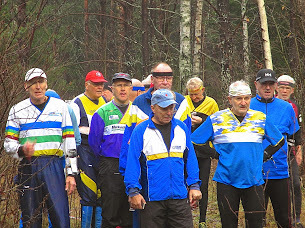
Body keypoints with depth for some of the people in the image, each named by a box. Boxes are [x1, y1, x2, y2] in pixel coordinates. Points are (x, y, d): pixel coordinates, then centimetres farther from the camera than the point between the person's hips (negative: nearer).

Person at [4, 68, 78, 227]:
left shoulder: (60, 106, 10)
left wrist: (71, 173, 1)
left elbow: (69, 141, 8)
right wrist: (21, 150, -16)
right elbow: (8, 143, 8)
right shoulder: (17, 110, 10)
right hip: (28, 166, 1)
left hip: (53, 166, -1)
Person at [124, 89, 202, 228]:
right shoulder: (141, 131, -3)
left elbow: (190, 159, 14)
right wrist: (133, 191, -9)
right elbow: (132, 162, -4)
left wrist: (194, 185, 7)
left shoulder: (182, 128, 10)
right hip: (152, 199, -3)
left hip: (179, 197, 3)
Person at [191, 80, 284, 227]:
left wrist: (264, 155, 7)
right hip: (226, 181, -1)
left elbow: (279, 141, 19)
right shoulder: (216, 120, 0)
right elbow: (193, 142, 5)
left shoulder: (260, 118, 6)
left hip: (253, 181, 2)